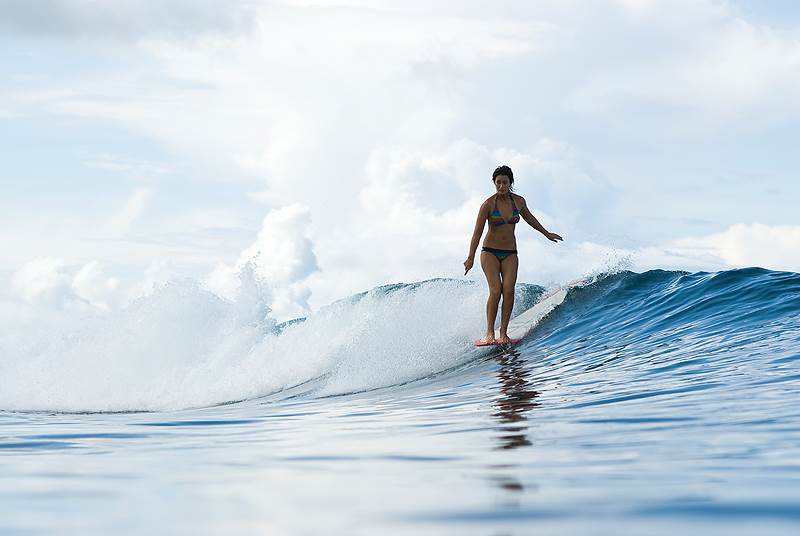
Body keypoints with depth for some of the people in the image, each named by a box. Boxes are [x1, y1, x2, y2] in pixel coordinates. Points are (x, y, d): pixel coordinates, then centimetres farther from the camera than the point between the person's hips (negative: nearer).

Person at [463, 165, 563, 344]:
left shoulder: (519, 201, 1)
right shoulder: (488, 204, -11)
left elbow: (529, 218, 21)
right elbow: (477, 232, -12)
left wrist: (546, 233, 34)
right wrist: (471, 258, -18)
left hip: (510, 254, 3)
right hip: (490, 252, -3)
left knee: (509, 289, -16)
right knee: (495, 290, -19)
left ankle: (503, 333, -15)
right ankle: (489, 333, -15)